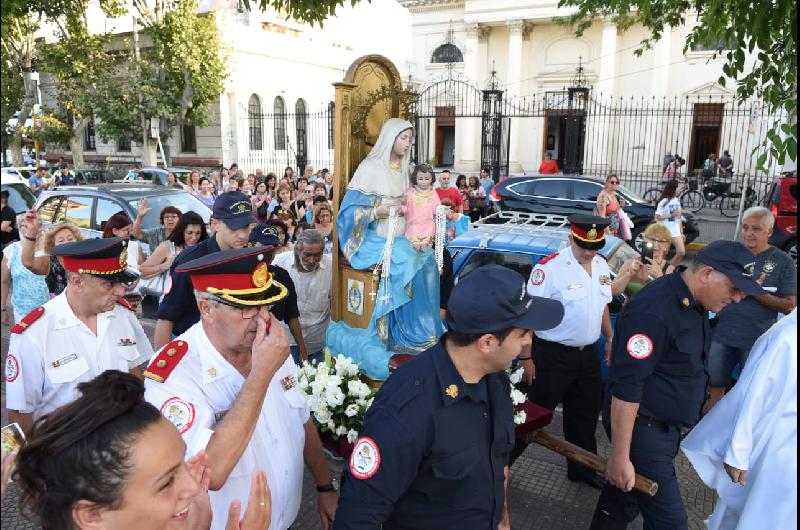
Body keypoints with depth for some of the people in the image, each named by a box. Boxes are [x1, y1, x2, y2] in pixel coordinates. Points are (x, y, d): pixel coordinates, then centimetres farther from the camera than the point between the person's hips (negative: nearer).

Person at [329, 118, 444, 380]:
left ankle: (424, 328, -16)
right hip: (374, 239, -6)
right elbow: (349, 209, -11)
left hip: (399, 237, 6)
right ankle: (411, 333, -19)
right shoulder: (370, 167, -7)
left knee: (427, 259, -22)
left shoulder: (402, 169, 14)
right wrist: (377, 211, -23)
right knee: (408, 262, -31)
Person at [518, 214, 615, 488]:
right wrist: (526, 357, -21)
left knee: (585, 415, 21)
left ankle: (582, 469, 41)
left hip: (588, 354, 7)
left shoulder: (601, 265, 4)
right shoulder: (549, 268, -20)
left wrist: (610, 338, 17)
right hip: (553, 356, -7)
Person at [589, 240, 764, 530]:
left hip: (665, 425, 9)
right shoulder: (654, 312, -27)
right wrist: (620, 457, -24)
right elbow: (626, 387, -28)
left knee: (626, 496, 22)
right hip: (642, 427, -9)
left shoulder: (693, 301, 3)